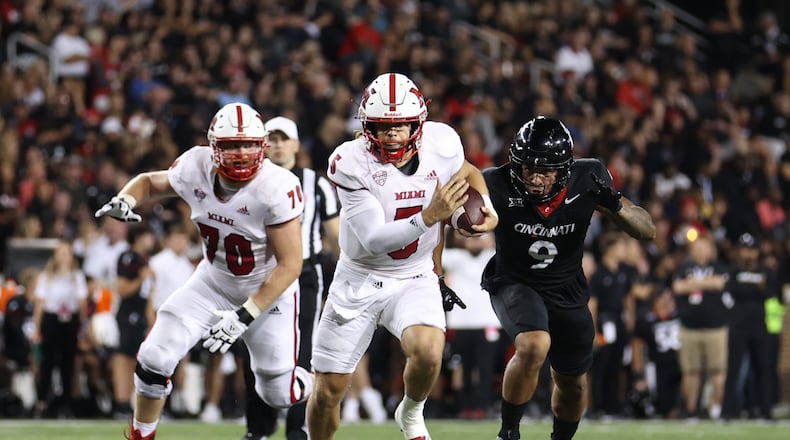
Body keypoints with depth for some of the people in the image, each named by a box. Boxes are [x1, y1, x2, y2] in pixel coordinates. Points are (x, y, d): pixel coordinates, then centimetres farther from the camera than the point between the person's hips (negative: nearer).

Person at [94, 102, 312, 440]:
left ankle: (316, 384, 43)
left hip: (267, 291, -3)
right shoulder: (196, 168, -19)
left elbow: (290, 264, -26)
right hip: (213, 282, 3)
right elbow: (150, 182, 4)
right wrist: (124, 200, -20)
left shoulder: (276, 189, -31)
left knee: (279, 395, 5)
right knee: (154, 359, -10)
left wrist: (245, 316, -29)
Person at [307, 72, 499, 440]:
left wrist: (486, 205, -6)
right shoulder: (351, 163, -22)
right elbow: (373, 241, -29)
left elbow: (465, 171, 13)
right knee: (328, 391, 4)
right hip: (359, 281, -1)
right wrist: (429, 216, -41)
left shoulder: (441, 143, -13)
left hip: (415, 279, 1)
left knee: (428, 353, -29)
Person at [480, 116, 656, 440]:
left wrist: (614, 204, -32)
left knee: (573, 385, 16)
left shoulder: (587, 180, -20)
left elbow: (647, 231, -14)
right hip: (514, 283, -3)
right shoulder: (497, 186, -26)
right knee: (534, 346, -33)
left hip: (567, 289, 3)